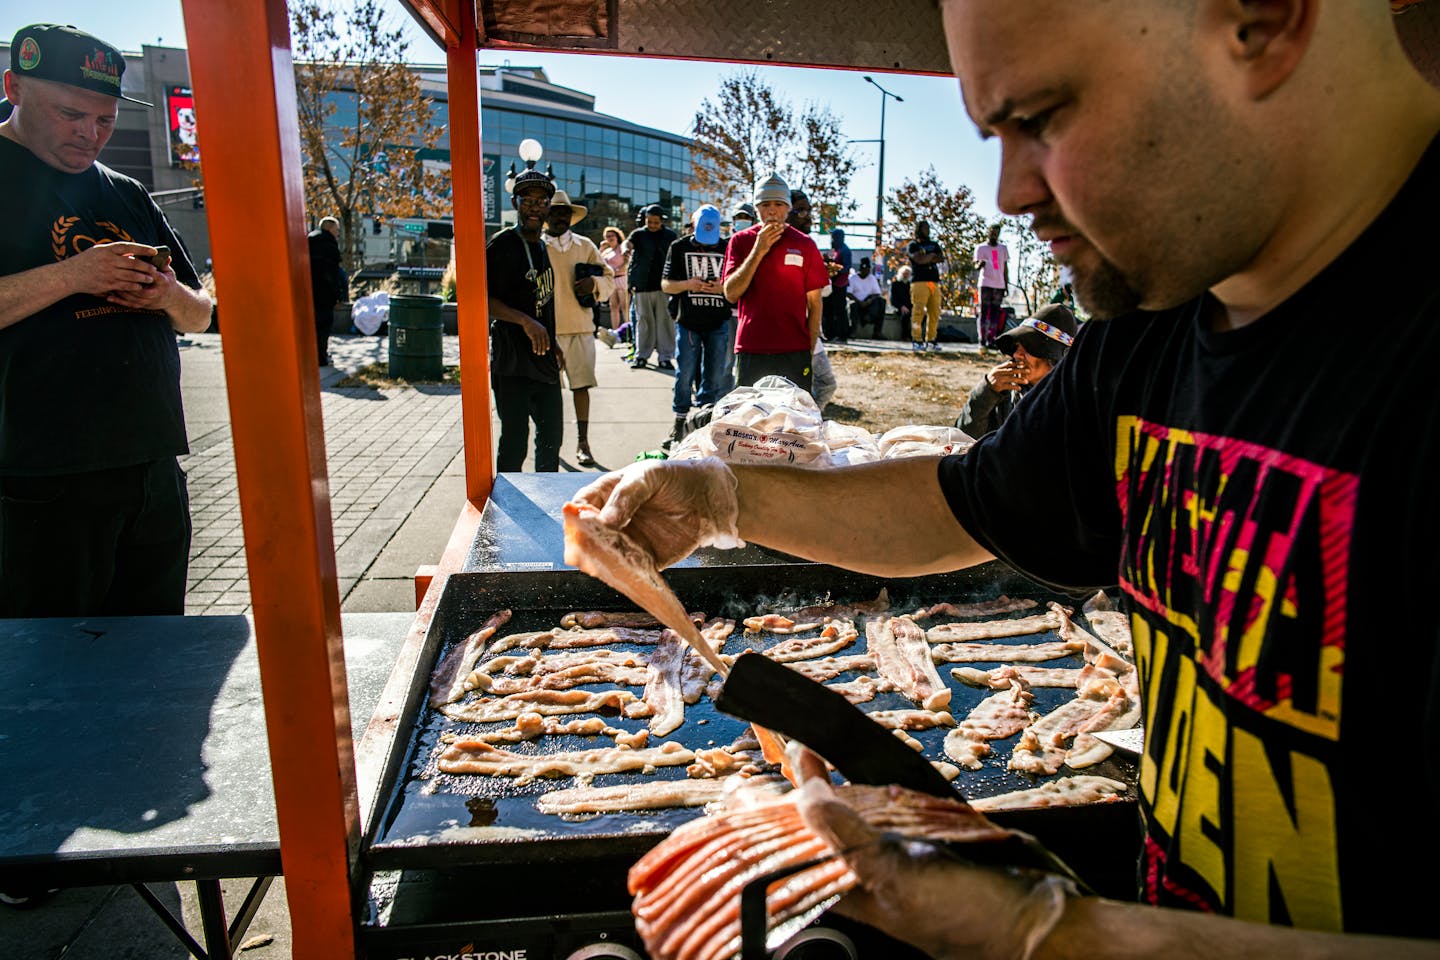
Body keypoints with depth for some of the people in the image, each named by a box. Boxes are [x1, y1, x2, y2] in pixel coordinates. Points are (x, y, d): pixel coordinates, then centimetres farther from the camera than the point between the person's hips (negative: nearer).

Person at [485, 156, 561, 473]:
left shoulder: (542, 246, 15)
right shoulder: (502, 245, -9)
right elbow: (482, 298, -16)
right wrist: (526, 322, -23)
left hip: (544, 361, 8)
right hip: (512, 364, -8)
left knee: (551, 436, 16)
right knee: (515, 441, -6)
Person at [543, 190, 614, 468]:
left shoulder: (585, 246, 11)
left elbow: (609, 278, 14)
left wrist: (594, 283, -9)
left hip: (580, 326, 2)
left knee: (581, 385, 1)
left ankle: (582, 444, 9)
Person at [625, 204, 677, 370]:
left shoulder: (670, 236, 11)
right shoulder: (639, 234, 7)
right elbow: (628, 243, -13)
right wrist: (626, 249, -37)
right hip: (643, 286, 0)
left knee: (665, 321, -1)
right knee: (644, 321, 3)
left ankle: (665, 357, 4)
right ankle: (641, 356, 10)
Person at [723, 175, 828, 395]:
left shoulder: (804, 244, 7)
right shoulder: (740, 241, 7)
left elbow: (814, 303, 8)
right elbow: (731, 294, -3)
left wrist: (811, 350, 2)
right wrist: (759, 251, -10)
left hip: (794, 352, 0)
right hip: (750, 350, 0)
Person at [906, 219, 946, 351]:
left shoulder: (934, 245, 23)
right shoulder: (913, 245, 7)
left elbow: (942, 259, 6)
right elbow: (918, 260, -11)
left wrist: (926, 258, -5)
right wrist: (932, 256, 4)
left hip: (934, 282, 6)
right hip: (919, 281, -6)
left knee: (935, 312, 2)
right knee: (919, 311, -12)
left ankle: (931, 340, 8)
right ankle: (917, 340, -10)